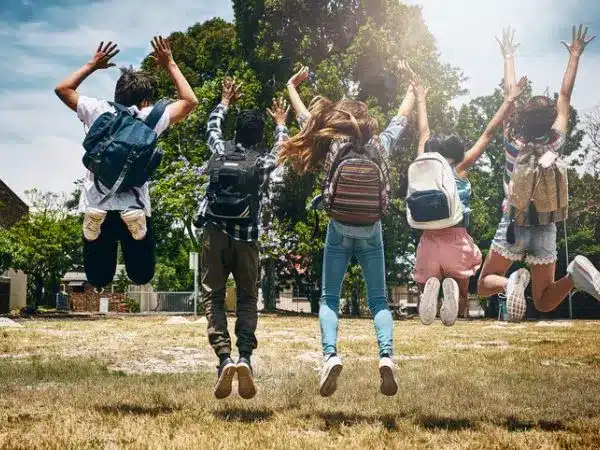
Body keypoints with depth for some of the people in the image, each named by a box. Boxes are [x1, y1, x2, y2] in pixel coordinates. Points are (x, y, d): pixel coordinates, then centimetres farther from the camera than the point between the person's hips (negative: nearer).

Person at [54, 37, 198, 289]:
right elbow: (190, 101, 16)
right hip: (134, 212, -2)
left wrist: (92, 65, 28)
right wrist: (170, 65, 22)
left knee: (98, 279, 13)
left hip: (97, 211, 2)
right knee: (142, 276, 12)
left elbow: (62, 88, 22)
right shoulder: (150, 117, 1)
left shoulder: (98, 110, 5)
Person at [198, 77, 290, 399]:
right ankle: (245, 356, -13)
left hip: (215, 232, 0)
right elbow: (282, 147, 29)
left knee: (213, 296, 3)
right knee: (248, 299, 9)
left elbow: (212, 126, 29)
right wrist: (280, 123, 46)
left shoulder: (221, 151, 7)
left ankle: (224, 357, -17)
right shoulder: (264, 162, 6)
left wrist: (225, 101, 45)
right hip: (246, 237, 0)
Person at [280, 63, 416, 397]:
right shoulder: (381, 145, -1)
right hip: (372, 232, 1)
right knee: (379, 300, 7)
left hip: (340, 230, -1)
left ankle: (331, 354, -17)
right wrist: (413, 88, 35)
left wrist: (292, 87, 27)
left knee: (330, 299, 4)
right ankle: (387, 356, -13)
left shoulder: (331, 145, -5)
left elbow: (306, 119, 10)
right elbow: (403, 118, 17)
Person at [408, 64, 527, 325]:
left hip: (429, 241, 2)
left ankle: (431, 288, -24)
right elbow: (488, 134, 5)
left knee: (425, 312, 13)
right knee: (461, 309, 15)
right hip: (457, 241, -1)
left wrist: (421, 98, 34)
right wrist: (509, 102, 10)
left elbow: (424, 132, 21)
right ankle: (452, 290, -23)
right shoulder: (460, 169, 2)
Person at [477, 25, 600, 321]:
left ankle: (511, 282, -21)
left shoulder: (512, 142, -9)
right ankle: (575, 275, -24)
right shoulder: (554, 144, -6)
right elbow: (565, 98, 1)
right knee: (543, 302, 8)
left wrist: (509, 56, 12)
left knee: (484, 286, 14)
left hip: (513, 224, -1)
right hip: (545, 228, 2)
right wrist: (574, 56, 7)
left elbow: (509, 94, 1)